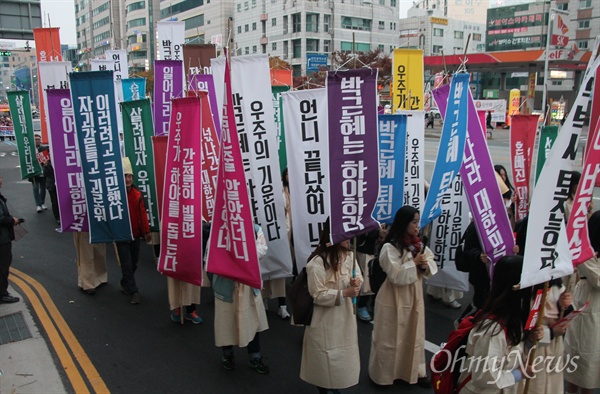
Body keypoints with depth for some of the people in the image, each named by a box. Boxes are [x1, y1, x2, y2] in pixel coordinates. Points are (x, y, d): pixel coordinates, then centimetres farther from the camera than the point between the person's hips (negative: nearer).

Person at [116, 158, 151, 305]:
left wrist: (146, 231, 4)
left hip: (135, 235, 4)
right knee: (127, 265, -2)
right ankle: (133, 292, 6)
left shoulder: (137, 194, -1)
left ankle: (125, 284, 38)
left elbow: (142, 214, 3)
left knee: (133, 264, 16)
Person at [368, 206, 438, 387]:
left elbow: (432, 264, 6)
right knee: (390, 338, 8)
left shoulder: (418, 244, 1)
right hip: (394, 298, -6)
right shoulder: (389, 248, -20)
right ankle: (383, 374, 27)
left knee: (414, 335, 18)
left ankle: (416, 371, 35)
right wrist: (414, 263, -20)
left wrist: (425, 265, -15)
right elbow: (396, 275, -23)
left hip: (414, 295, 6)